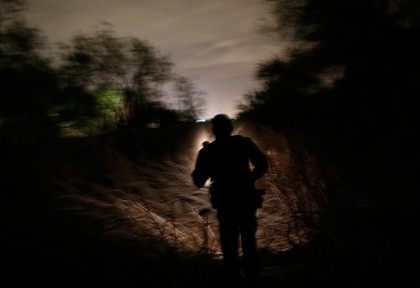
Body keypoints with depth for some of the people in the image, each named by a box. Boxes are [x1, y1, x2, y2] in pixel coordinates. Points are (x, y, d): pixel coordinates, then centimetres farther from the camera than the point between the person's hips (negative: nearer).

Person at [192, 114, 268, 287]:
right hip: (247, 200, 1)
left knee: (229, 245, 12)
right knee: (249, 241, 16)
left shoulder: (207, 152, -4)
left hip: (225, 204, -1)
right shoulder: (244, 143, -4)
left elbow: (198, 182, 0)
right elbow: (262, 165, -5)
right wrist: (249, 179, 11)